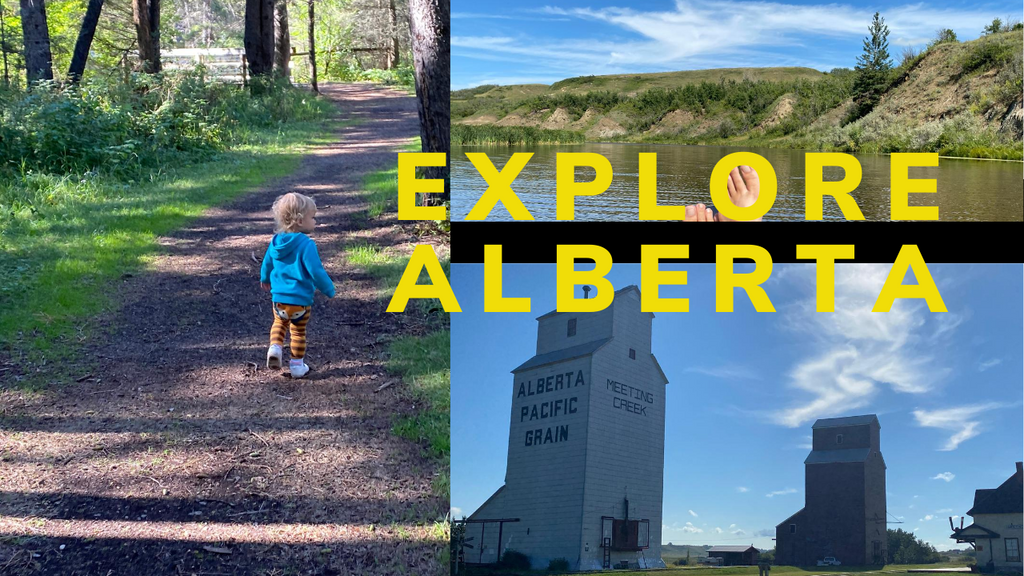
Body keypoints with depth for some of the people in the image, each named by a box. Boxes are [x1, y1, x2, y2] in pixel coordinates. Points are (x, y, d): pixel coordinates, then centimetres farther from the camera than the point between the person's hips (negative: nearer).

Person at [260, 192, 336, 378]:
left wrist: (265, 278, 38)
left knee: (279, 323, 29)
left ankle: (275, 347, 5)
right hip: (301, 300, -4)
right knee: (298, 332, 15)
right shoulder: (306, 244, -21)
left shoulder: (276, 242, 0)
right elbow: (316, 271, -22)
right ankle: (297, 365, 21)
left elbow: (267, 263, 17)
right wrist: (329, 290, -7)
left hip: (278, 298, 4)